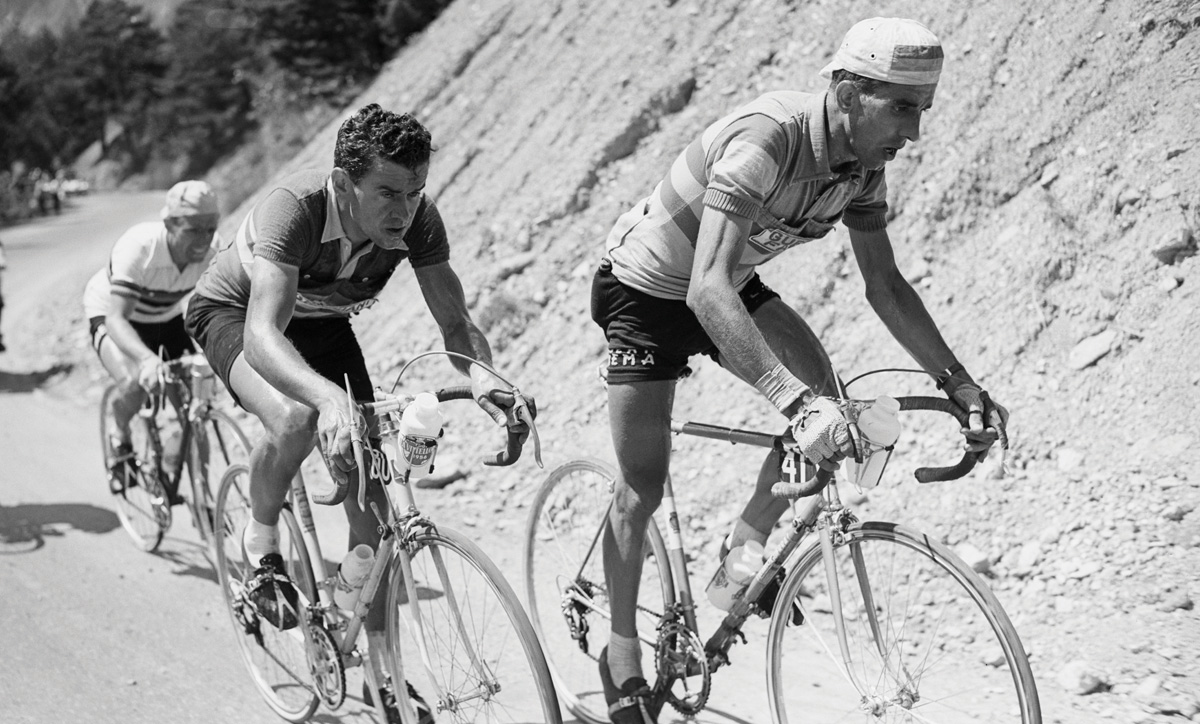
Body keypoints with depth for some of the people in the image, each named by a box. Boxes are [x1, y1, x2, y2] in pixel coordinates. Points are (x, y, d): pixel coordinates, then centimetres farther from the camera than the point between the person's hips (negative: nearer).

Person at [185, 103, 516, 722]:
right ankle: (261, 541, -6)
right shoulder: (296, 206, -40)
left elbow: (455, 322, -24)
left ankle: (383, 668, 6)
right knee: (296, 417, -37)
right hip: (233, 313, -4)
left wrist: (480, 372, -48)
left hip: (322, 322, 5)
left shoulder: (417, 219, -25)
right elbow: (263, 333, -50)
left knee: (368, 496, -5)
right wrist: (330, 398, -68)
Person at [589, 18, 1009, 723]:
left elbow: (885, 284, -2)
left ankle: (745, 548, 4)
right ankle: (623, 653, 17)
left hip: (730, 285, 7)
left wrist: (958, 381, -11)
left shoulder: (863, 163, -13)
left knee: (818, 388, -16)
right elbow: (707, 289, -47)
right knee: (643, 487, -2)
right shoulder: (765, 139, -37)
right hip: (646, 288, -7)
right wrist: (795, 403, -55)